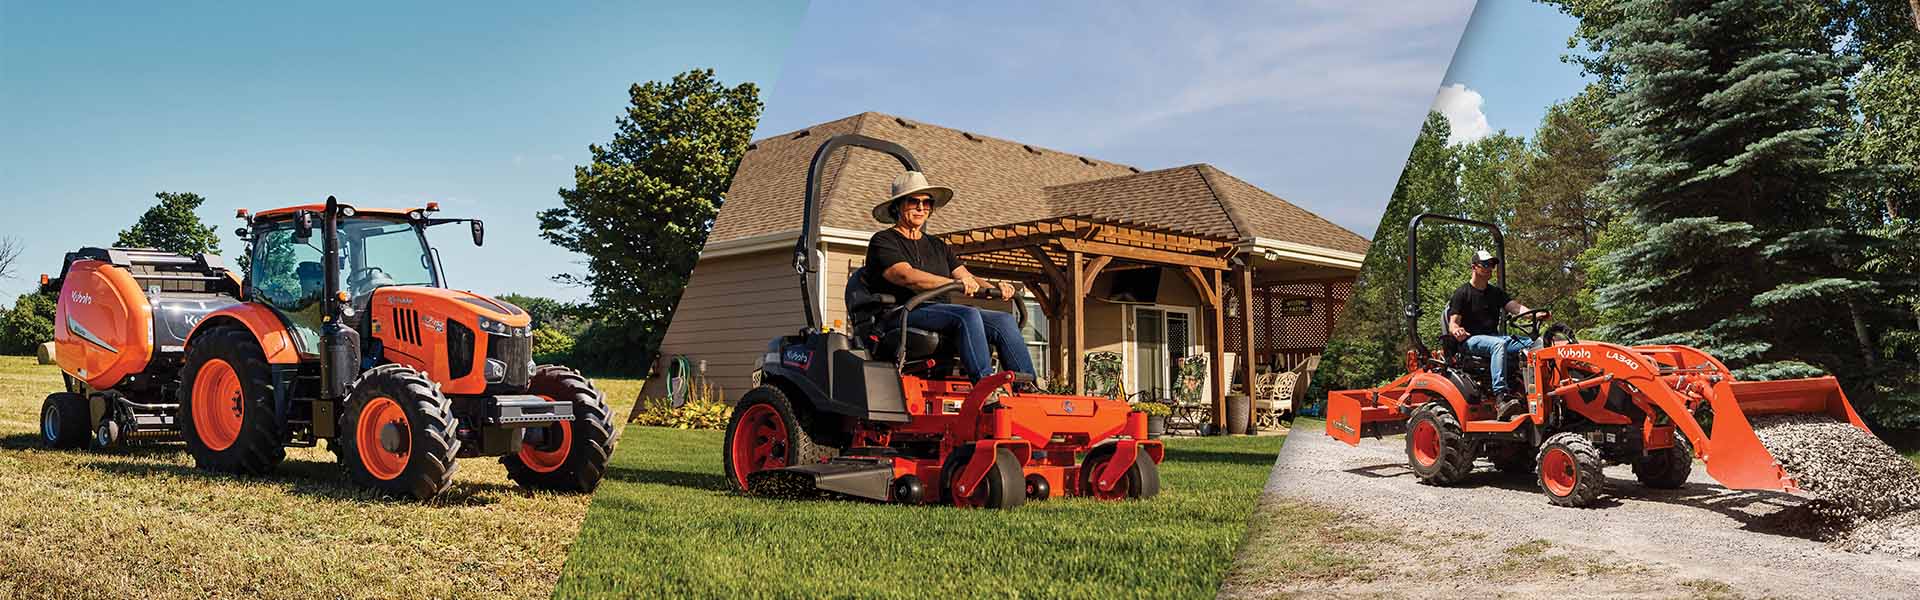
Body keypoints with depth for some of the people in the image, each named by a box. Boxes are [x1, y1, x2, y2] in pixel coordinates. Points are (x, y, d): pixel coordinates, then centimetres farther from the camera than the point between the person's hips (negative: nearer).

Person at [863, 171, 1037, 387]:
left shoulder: (938, 246, 28)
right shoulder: (883, 241, 5)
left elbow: (967, 278, 17)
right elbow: (906, 276, -14)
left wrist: (995, 288, -6)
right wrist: (954, 283, -27)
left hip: (944, 313, 7)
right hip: (906, 314, -7)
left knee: (1004, 321, -15)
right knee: (968, 315, -33)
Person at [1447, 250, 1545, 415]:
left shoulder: (1496, 292, 21)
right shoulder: (1462, 293, 2)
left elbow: (1515, 307, 5)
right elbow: (1453, 324, -6)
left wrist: (1536, 314, -15)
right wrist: (1456, 331, -32)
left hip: (1495, 336, 6)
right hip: (1473, 339, -6)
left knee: (1532, 343, -17)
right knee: (1499, 344, -37)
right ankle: (1501, 395, -47)